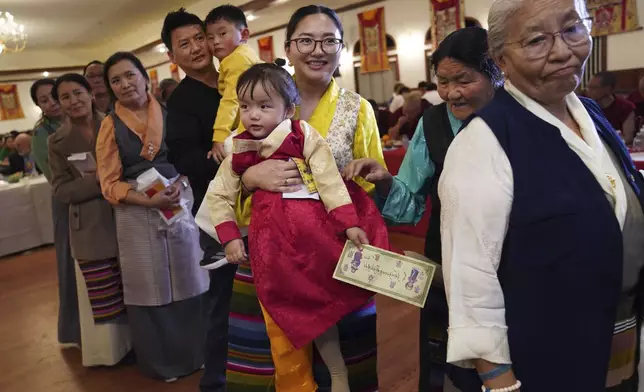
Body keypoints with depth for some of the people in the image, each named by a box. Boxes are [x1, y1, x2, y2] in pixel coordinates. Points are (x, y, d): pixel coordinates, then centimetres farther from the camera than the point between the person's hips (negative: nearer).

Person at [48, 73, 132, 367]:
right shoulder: (57, 141, -1)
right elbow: (61, 190, -4)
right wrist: (98, 180, -16)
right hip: (91, 229, -1)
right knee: (103, 297, 6)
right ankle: (108, 350, 27)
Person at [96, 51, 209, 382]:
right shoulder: (110, 125, 1)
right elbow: (110, 184, -3)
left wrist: (180, 183, -10)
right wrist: (150, 200, -16)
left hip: (181, 203, 1)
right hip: (137, 214, -1)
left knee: (189, 280, 6)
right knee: (151, 287, 8)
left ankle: (196, 352, 27)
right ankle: (163, 362, 28)